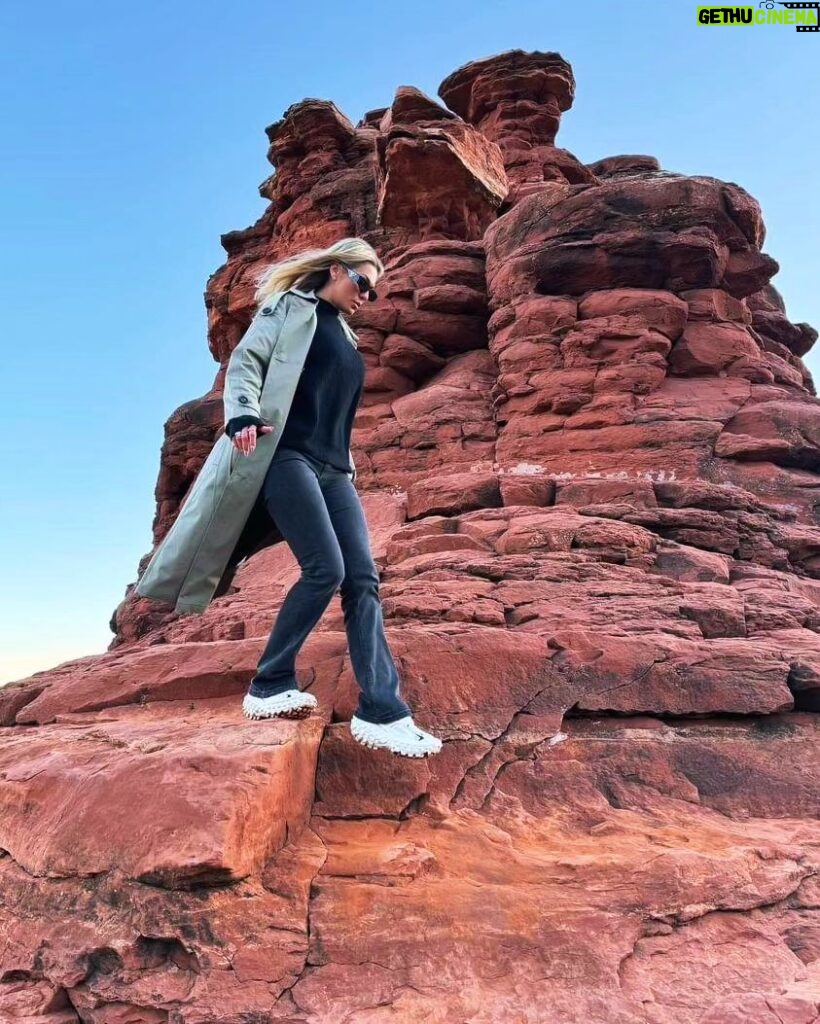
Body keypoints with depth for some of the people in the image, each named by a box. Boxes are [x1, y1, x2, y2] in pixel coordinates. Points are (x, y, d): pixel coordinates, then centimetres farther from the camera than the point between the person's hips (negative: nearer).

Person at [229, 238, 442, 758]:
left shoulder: (347, 338, 26)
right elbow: (246, 361, -5)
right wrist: (243, 416, -22)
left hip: (333, 469, 7)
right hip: (288, 457, -7)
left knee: (363, 578, -7)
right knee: (326, 568, -20)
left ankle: (381, 711, -10)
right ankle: (269, 686, -3)